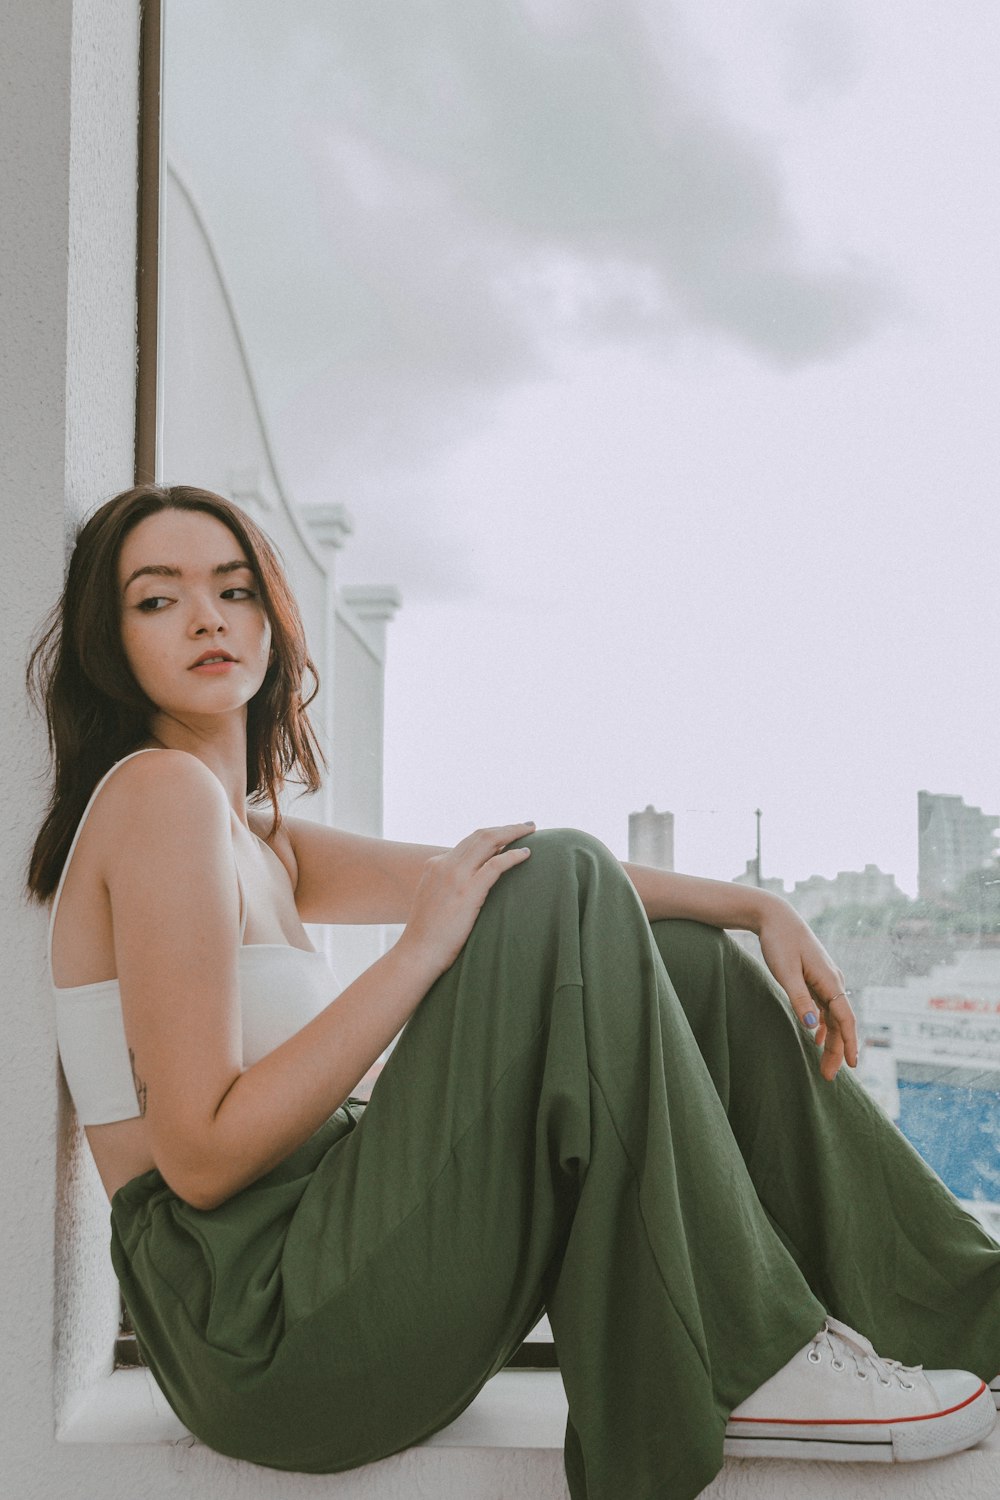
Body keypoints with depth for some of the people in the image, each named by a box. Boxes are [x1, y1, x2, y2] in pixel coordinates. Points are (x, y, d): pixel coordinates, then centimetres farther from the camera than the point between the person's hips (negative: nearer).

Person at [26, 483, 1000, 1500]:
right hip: (251, 1329, -9)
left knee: (687, 960, 7)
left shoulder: (260, 840, 17)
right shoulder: (158, 790, -11)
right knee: (556, 895, -19)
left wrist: (757, 908, 6)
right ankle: (741, 1367, -15)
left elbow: (463, 877, 13)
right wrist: (421, 951, -18)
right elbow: (201, 1154, -18)